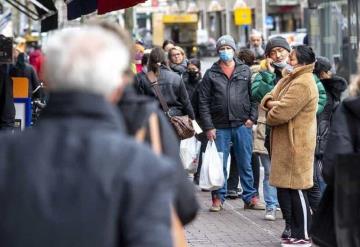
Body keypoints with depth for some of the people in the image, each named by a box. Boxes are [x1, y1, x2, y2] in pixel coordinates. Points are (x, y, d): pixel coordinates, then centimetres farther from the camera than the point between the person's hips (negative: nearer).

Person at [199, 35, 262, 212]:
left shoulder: (245, 71, 8)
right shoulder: (211, 74, 4)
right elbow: (204, 102, 1)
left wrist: (252, 117, -4)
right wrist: (208, 127, -5)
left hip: (242, 125, 1)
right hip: (220, 127, 0)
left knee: (245, 164, 7)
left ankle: (250, 197, 14)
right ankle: (218, 198, 14)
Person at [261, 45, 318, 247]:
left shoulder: (302, 84, -18)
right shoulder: (292, 79, 16)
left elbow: (280, 113, -23)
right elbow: (270, 97, 14)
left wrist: (270, 115, -1)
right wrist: (270, 103, -10)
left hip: (295, 144, -10)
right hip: (285, 143, 10)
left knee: (296, 189, -4)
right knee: (284, 187, 14)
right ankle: (292, 230, 23)